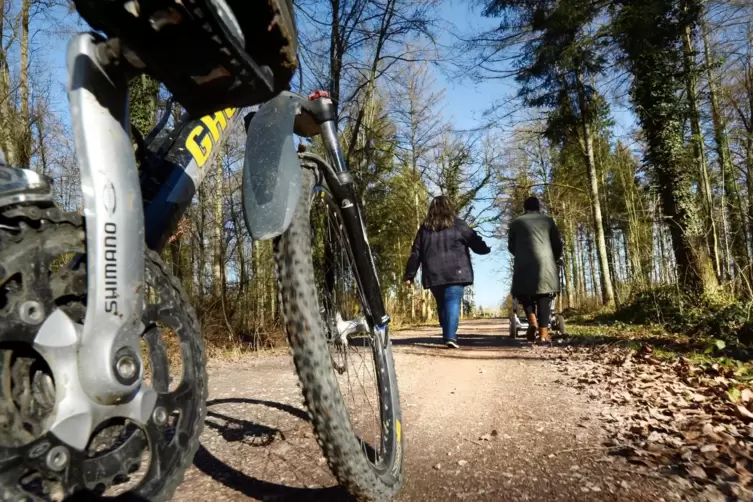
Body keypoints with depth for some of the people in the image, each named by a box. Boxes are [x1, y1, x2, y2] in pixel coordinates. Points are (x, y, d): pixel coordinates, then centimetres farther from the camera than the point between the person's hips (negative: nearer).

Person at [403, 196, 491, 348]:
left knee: (441, 304, 16)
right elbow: (475, 242, 10)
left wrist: (410, 275, 13)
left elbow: (415, 253, 10)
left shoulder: (425, 228, 12)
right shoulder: (457, 225, 4)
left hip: (433, 275, 3)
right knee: (452, 303, -6)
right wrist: (486, 249, 32)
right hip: (455, 273, -3)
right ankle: (450, 336, -18)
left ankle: (448, 335, 19)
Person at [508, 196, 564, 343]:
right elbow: (558, 243, 11)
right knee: (544, 298, 2)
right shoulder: (547, 220, 14)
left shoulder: (516, 222, 13)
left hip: (524, 264, 0)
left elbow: (511, 247, 15)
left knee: (524, 293, 14)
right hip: (545, 263, 0)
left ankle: (532, 321, -8)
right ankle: (543, 333, -4)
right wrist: (556, 259, 28)